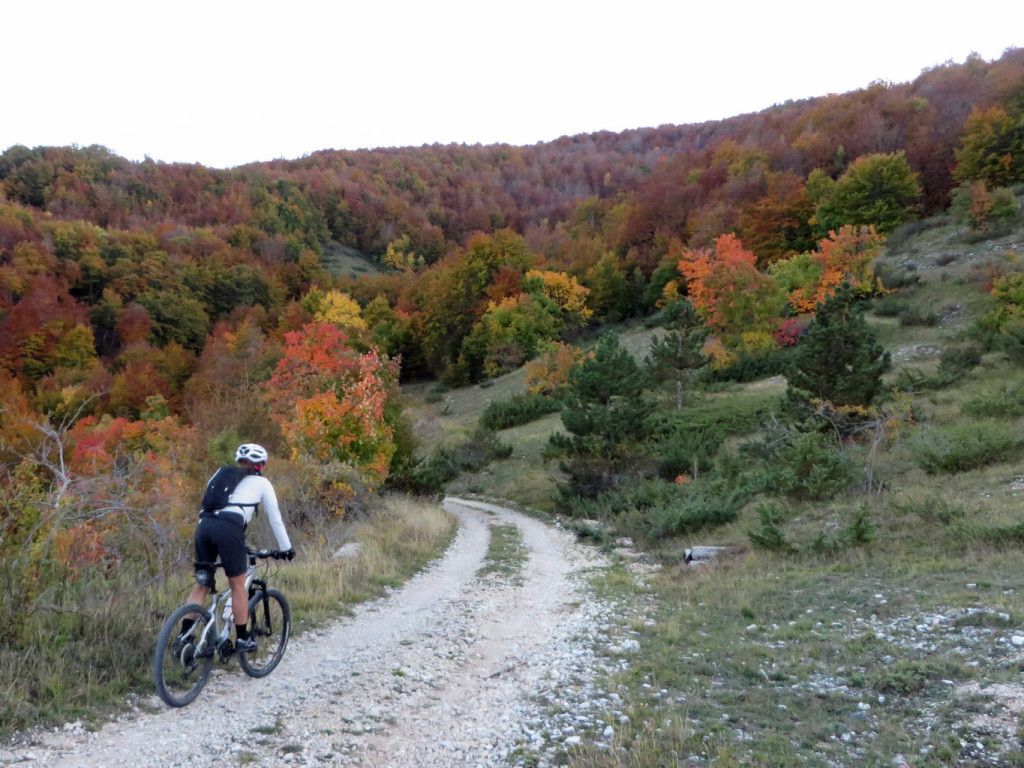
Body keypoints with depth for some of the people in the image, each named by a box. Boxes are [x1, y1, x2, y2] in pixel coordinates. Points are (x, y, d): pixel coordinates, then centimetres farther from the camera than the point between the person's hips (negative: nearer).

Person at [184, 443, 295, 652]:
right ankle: (242, 639, 16)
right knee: (238, 586, 8)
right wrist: (286, 548, 28)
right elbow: (275, 519, 19)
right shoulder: (262, 483, 18)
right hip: (229, 527, -5)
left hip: (204, 524, 5)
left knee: (202, 584, 14)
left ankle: (184, 635, 7)